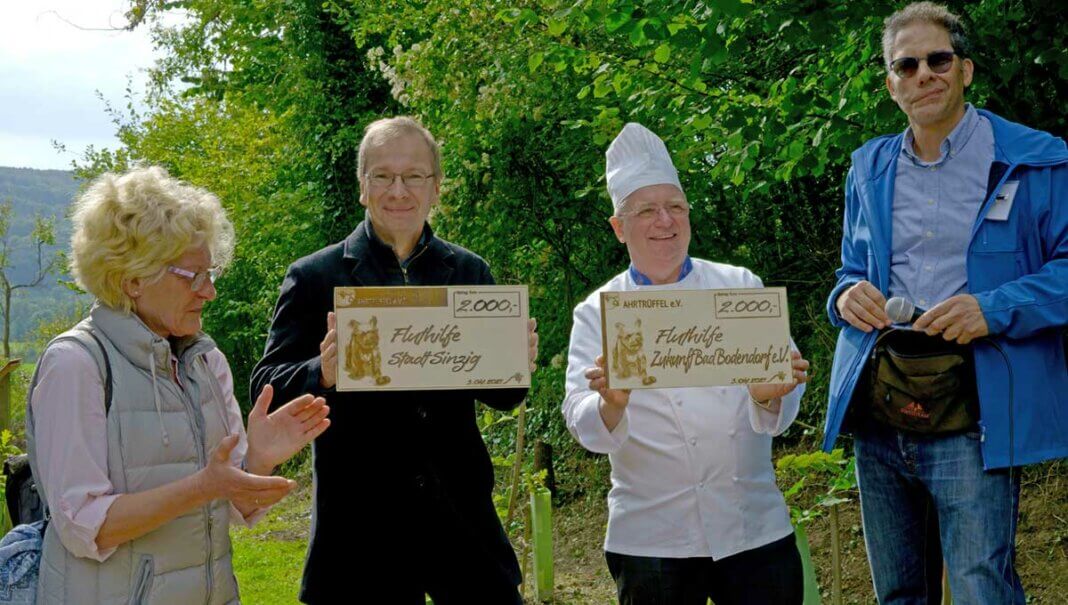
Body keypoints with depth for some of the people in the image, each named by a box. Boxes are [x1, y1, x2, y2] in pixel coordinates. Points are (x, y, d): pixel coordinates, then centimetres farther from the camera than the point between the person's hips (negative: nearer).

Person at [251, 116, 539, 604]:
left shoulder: (470, 272, 8)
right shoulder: (314, 278, 0)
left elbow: (501, 397, 11)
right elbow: (267, 385, -3)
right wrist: (323, 374, -23)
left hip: (460, 512, 2)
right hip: (361, 523, -2)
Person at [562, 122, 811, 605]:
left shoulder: (740, 287, 7)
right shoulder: (598, 313, 4)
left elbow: (775, 417, 2)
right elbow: (585, 426, -6)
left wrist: (768, 395, -21)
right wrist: (612, 404, -28)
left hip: (756, 526, 1)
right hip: (652, 540, -1)